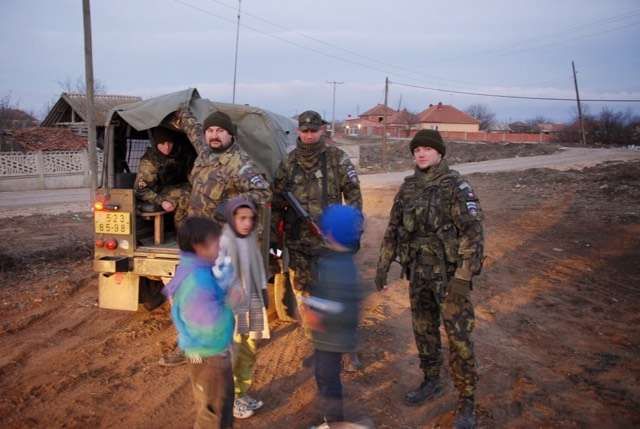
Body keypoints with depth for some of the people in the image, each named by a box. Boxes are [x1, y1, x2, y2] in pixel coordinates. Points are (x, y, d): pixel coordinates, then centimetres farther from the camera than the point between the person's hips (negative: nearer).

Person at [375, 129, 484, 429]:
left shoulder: (457, 186, -13)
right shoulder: (408, 187, 6)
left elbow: (473, 232, -18)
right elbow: (393, 228, 13)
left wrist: (463, 278, -24)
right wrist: (383, 265, 10)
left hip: (449, 273, -6)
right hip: (418, 272, 6)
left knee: (458, 337, -1)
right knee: (424, 330, 16)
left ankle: (466, 400, 14)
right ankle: (431, 382, 36)